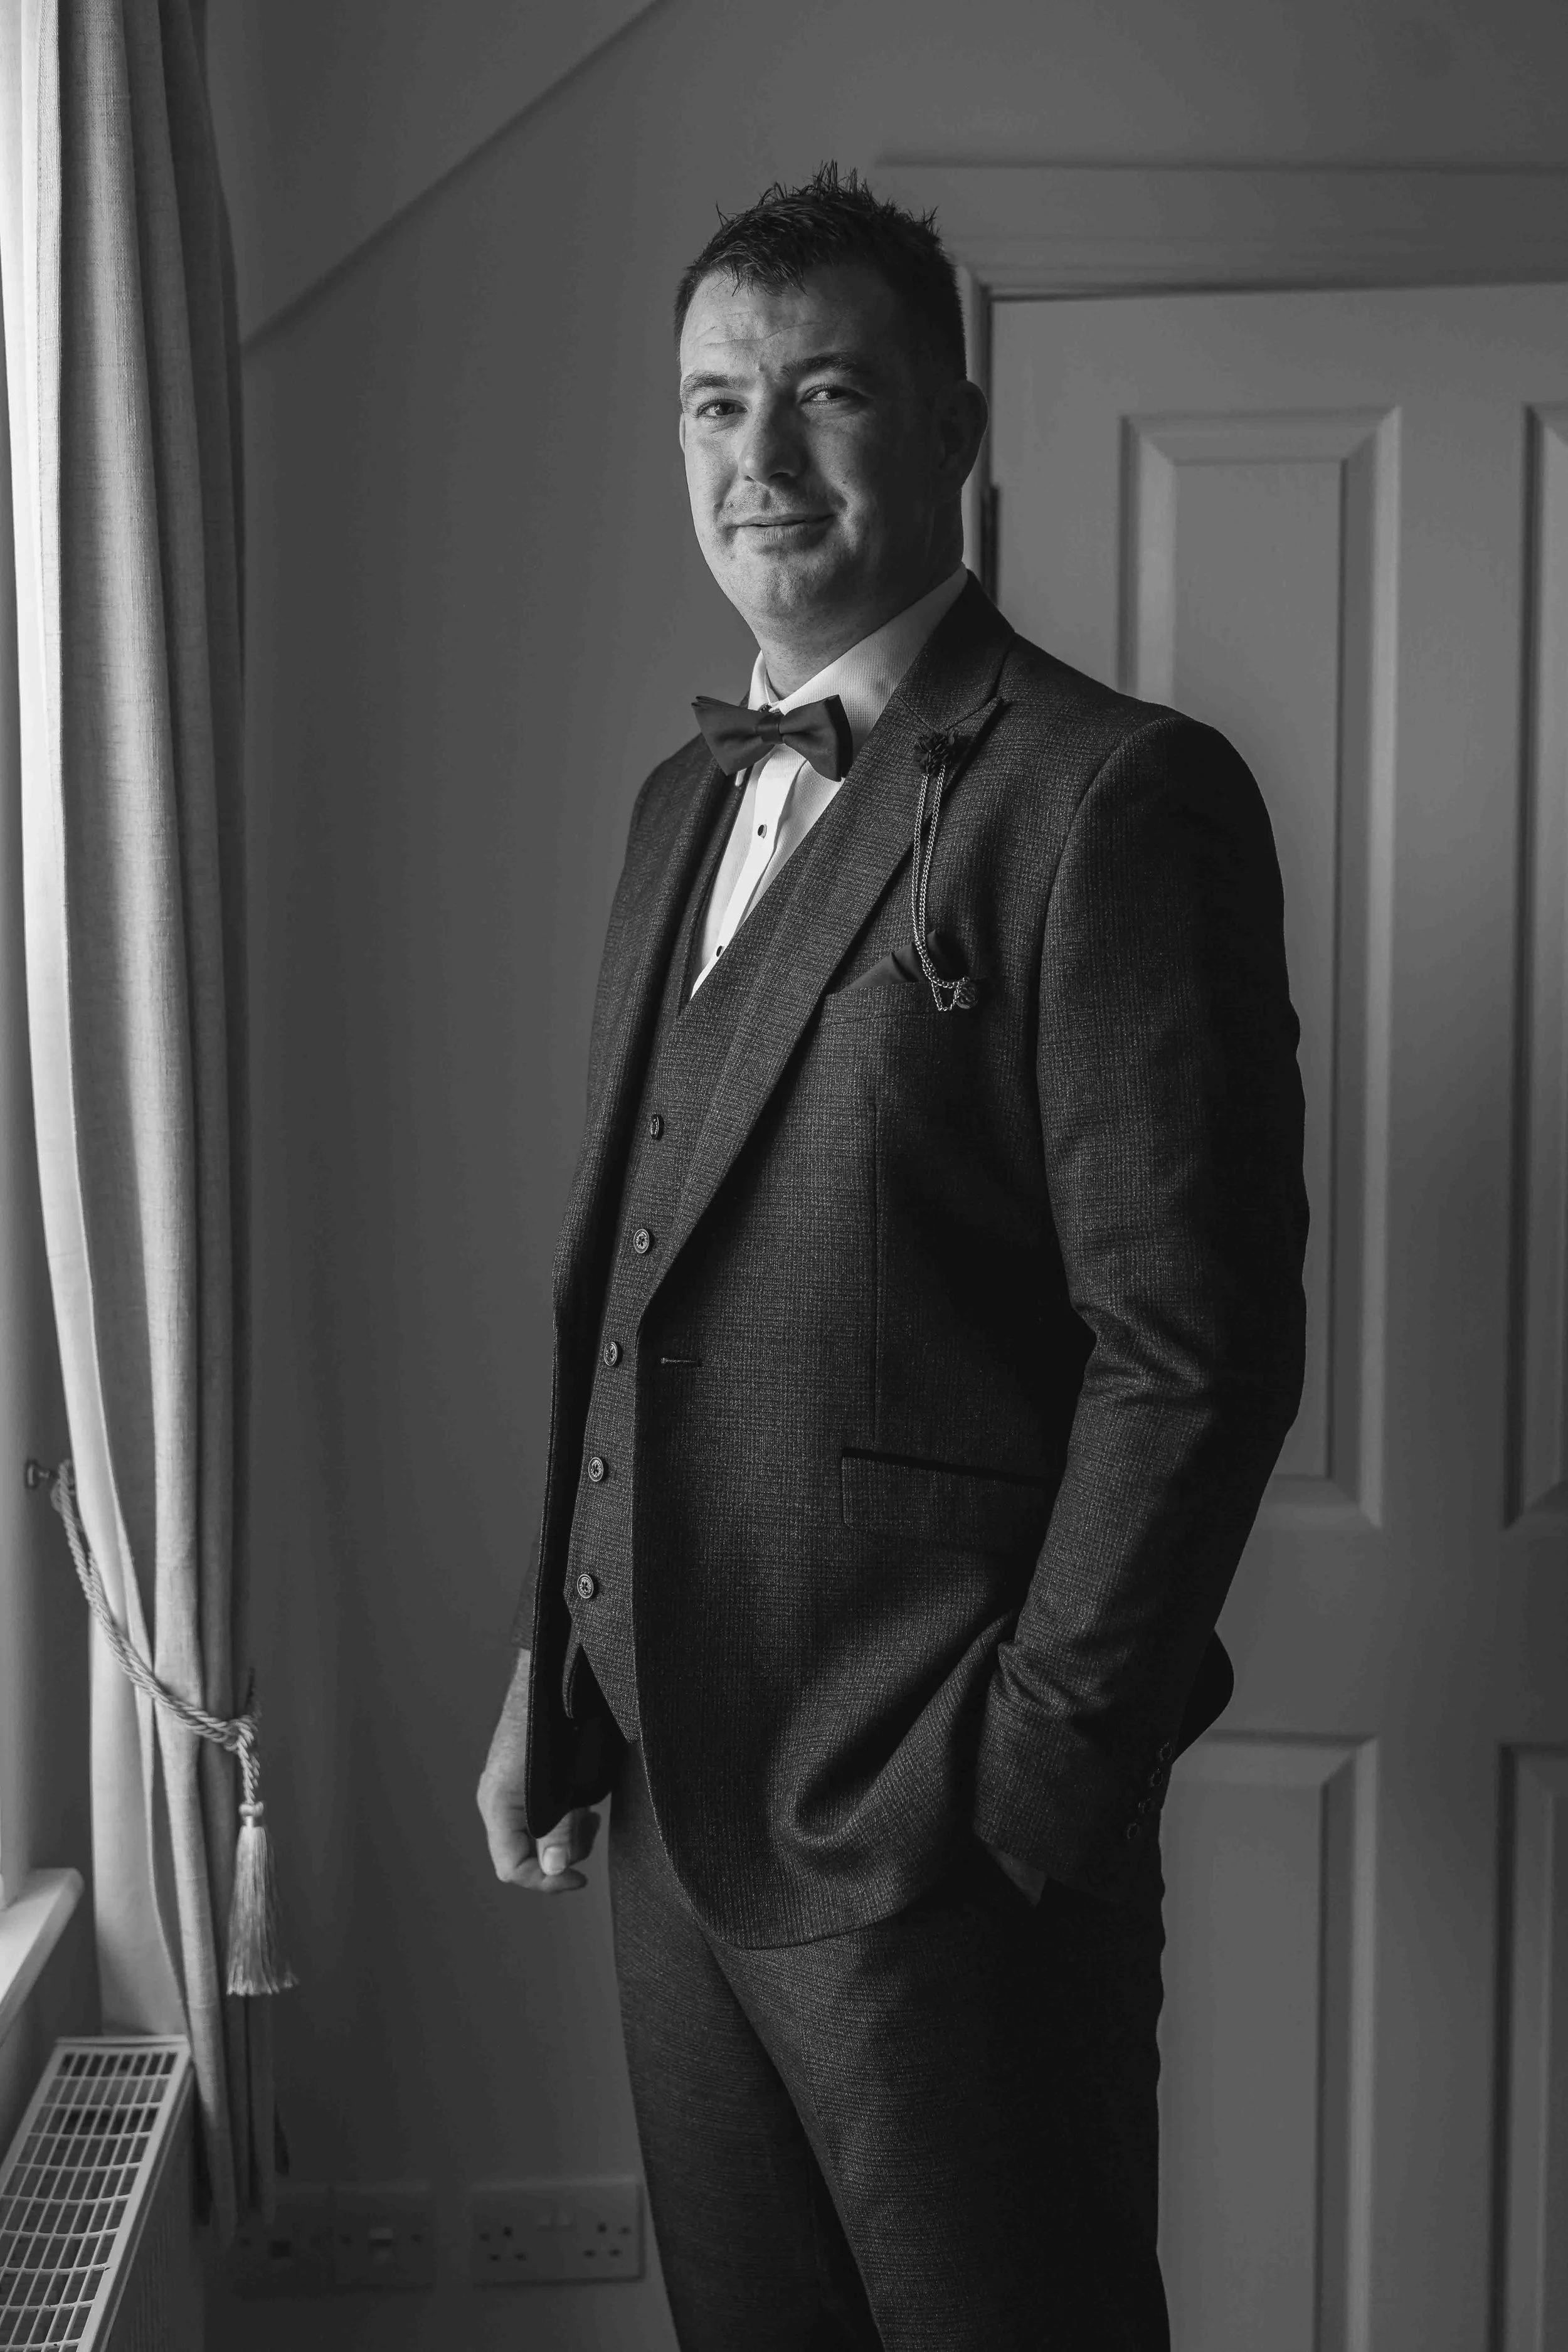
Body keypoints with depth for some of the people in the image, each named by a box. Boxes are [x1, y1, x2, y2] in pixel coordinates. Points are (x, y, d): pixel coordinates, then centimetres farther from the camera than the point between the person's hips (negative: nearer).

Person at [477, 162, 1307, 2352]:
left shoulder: (1113, 796, -13)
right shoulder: (688, 800, 11)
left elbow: (1194, 1346, -16)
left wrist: (1025, 1776, -15)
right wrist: (556, 1680, 11)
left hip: (940, 1823, -7)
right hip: (674, 1786, 7)